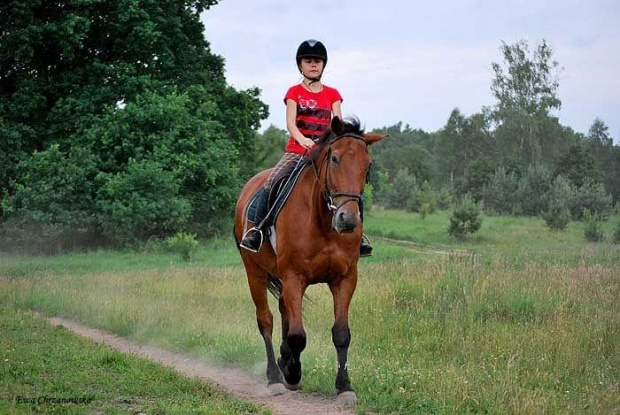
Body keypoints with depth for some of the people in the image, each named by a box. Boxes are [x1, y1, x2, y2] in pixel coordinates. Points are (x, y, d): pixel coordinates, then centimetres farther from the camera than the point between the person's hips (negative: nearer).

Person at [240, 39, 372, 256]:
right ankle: (256, 229, -18)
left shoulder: (332, 94, 12)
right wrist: (302, 139, -30)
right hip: (297, 151, -2)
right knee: (272, 182, -25)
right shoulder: (294, 92, 6)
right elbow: (290, 123, -8)